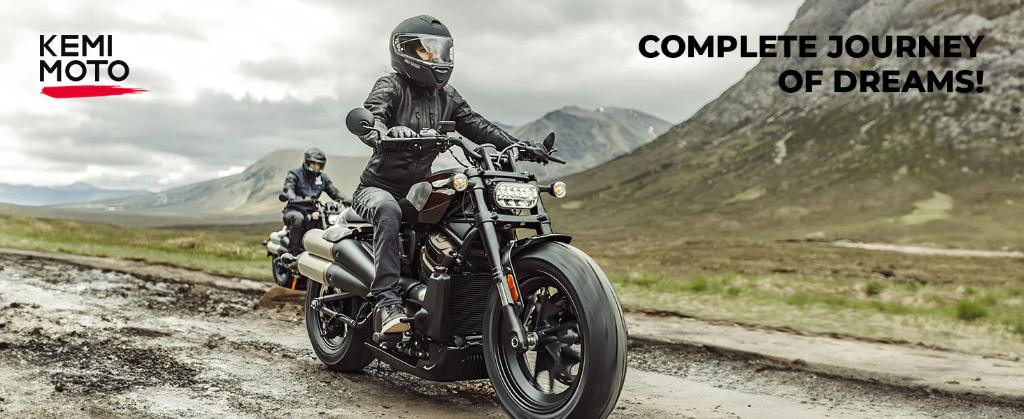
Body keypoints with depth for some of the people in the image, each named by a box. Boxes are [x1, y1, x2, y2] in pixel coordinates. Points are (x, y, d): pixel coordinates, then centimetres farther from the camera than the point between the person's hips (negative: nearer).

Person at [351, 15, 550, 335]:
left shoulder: (446, 95, 13)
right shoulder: (390, 86, -8)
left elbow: (474, 125, 5)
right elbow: (369, 117, -27)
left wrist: (517, 146, -9)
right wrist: (384, 134, -52)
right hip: (378, 188, -6)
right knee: (389, 212, -40)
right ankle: (387, 301, -45)